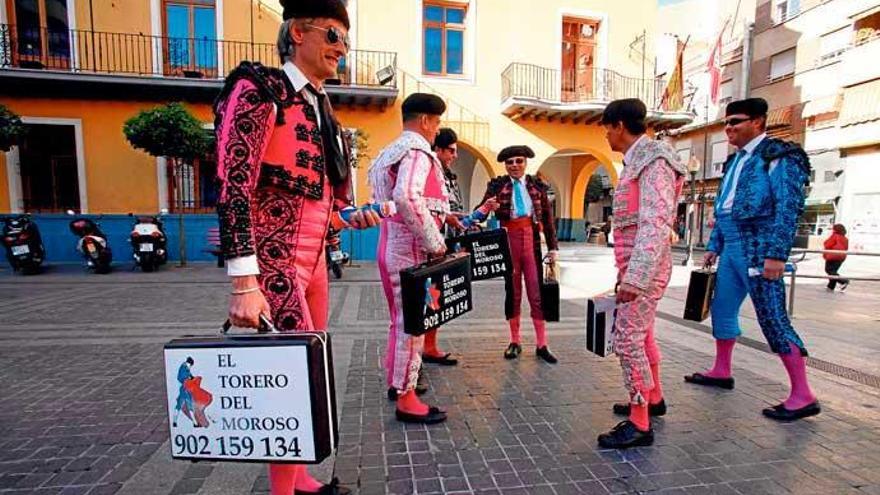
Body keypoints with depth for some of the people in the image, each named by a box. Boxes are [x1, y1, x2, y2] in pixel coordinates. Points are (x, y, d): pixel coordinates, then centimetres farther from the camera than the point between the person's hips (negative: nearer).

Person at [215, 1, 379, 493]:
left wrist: (351, 217, 4)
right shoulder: (259, 89, -7)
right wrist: (245, 285, -23)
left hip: (313, 260, 8)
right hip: (275, 262, -8)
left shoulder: (320, 107, 16)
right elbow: (234, 189, -17)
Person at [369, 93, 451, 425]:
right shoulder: (418, 151, -13)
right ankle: (406, 398, 10)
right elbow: (406, 197, -30)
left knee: (402, 319, 21)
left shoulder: (390, 152, 18)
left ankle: (397, 379, 36)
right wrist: (434, 243, -23)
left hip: (391, 246, 10)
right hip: (411, 250, -10)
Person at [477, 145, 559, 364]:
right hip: (508, 241, 0)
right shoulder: (497, 185, 2)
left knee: (537, 291, 3)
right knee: (512, 291, 10)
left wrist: (552, 247, 4)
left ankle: (541, 344, 13)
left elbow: (547, 217, 7)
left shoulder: (537, 185, 6)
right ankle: (514, 341, 23)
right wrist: (486, 207, -31)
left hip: (532, 240, 1)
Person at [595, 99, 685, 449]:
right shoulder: (637, 162, 15)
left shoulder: (653, 161, -14)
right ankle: (653, 399, 36)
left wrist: (634, 277, -29)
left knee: (627, 339, -7)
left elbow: (657, 224, -24)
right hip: (634, 266, 10)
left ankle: (639, 424, 4)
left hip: (644, 268, -10)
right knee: (641, 334, 19)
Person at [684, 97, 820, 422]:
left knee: (772, 317, -6)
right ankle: (721, 372, 29)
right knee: (722, 309, 14)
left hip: (759, 249, -9)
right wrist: (713, 247, 19)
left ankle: (803, 396, 5)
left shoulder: (779, 156, -7)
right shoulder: (735, 161, 17)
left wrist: (776, 254, -21)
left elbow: (790, 207, -15)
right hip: (731, 249, 9)